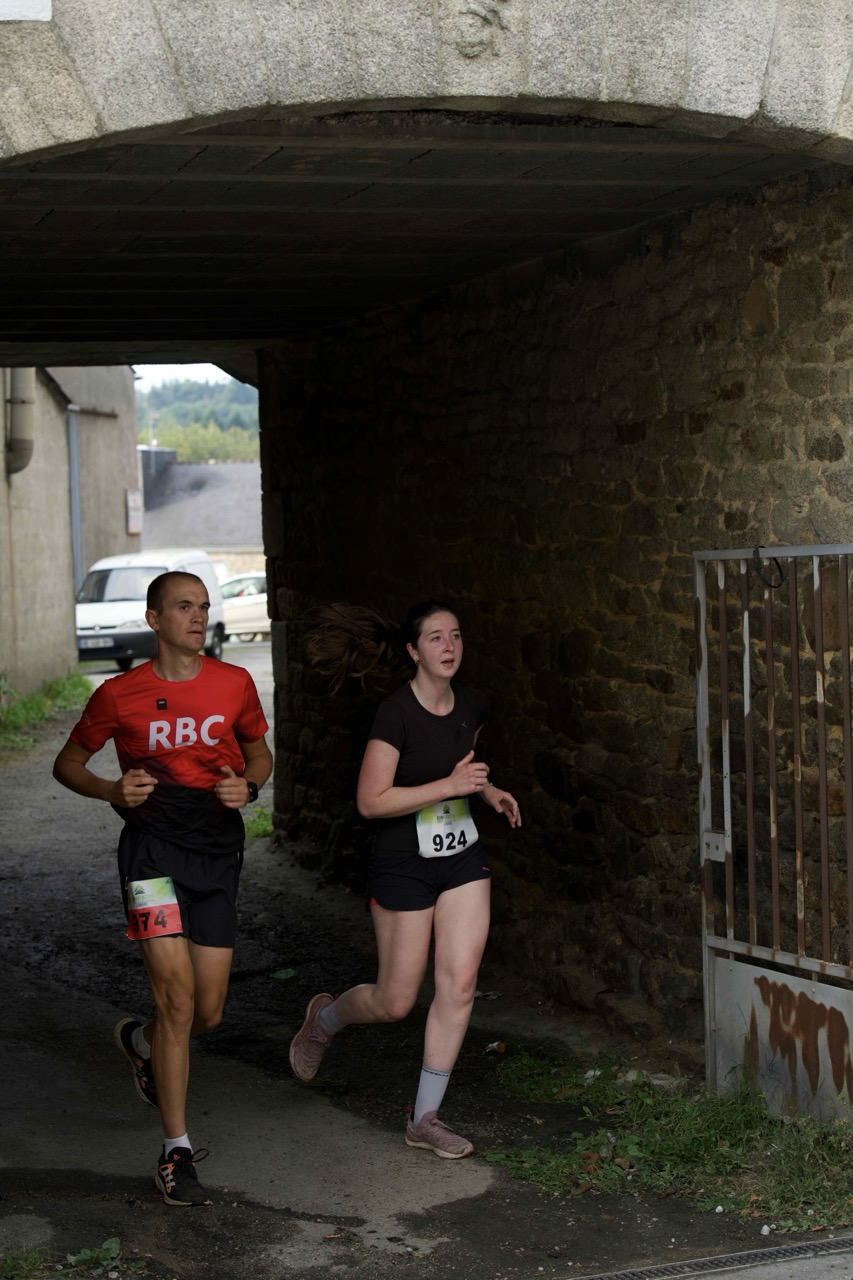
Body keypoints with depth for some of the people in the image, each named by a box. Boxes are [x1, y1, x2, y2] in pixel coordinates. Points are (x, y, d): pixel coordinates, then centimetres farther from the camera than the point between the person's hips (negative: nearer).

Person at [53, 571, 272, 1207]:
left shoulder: (234, 684, 5)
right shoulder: (119, 695, -2)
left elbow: (259, 751, 19)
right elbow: (69, 762, 9)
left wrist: (248, 786, -4)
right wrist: (111, 790, -11)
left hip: (219, 849, 4)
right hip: (154, 845, -3)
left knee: (209, 1012, 7)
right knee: (178, 998, -13)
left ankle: (139, 1041, 43)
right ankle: (177, 1153, -2)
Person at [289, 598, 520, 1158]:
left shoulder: (473, 706, 1)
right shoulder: (396, 714, -19)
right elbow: (371, 800, -22)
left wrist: (487, 789, 3)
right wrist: (450, 785, -26)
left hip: (463, 859, 6)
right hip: (404, 865, -5)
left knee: (459, 986, -2)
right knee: (395, 1001, 4)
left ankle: (426, 1118, 9)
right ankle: (325, 1018, 38)